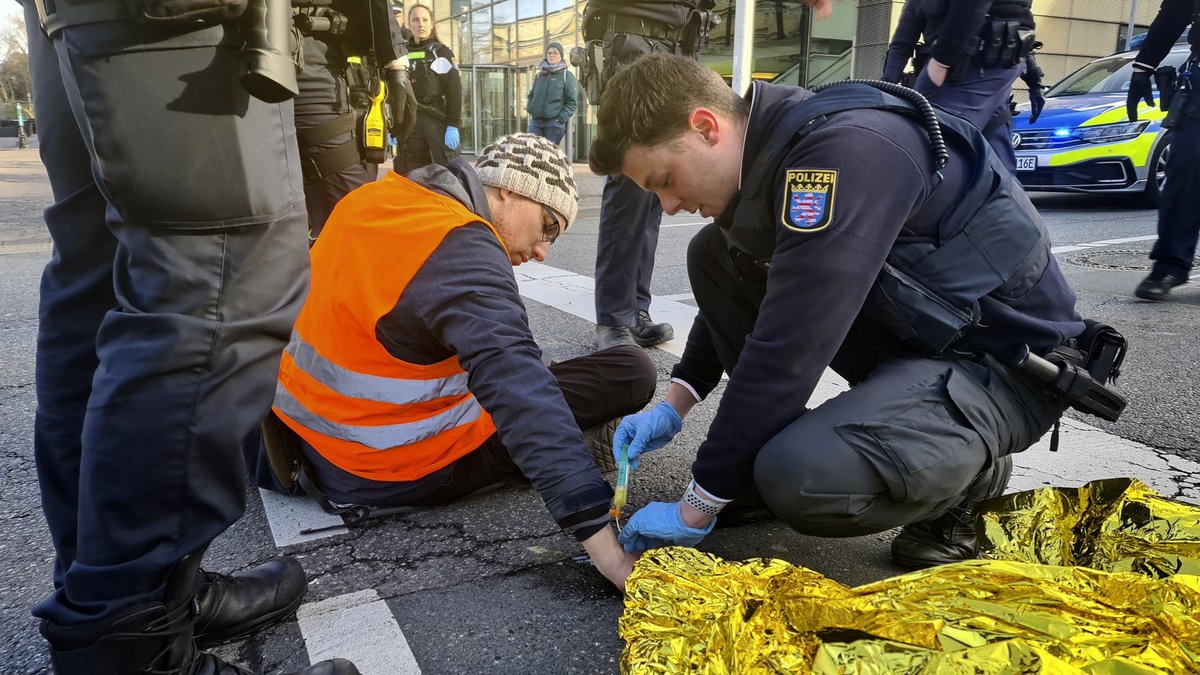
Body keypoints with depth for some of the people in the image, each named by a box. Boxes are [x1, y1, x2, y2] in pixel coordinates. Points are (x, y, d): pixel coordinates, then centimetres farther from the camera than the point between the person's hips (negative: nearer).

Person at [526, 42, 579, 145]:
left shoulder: (566, 75, 2)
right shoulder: (540, 74, 15)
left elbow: (572, 101, -2)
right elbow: (531, 94, 25)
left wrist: (561, 118, -11)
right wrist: (530, 108, 6)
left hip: (554, 122, -4)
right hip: (535, 121, 4)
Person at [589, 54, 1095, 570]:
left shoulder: (843, 150, -28)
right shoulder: (770, 148, 1)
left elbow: (787, 352, -31)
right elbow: (734, 296, 15)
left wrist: (697, 507, -21)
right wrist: (674, 405, 7)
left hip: (1004, 360, -8)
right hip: (906, 333, 9)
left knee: (801, 479, -33)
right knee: (712, 257, 0)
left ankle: (971, 476, -1)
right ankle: (764, 458, 6)